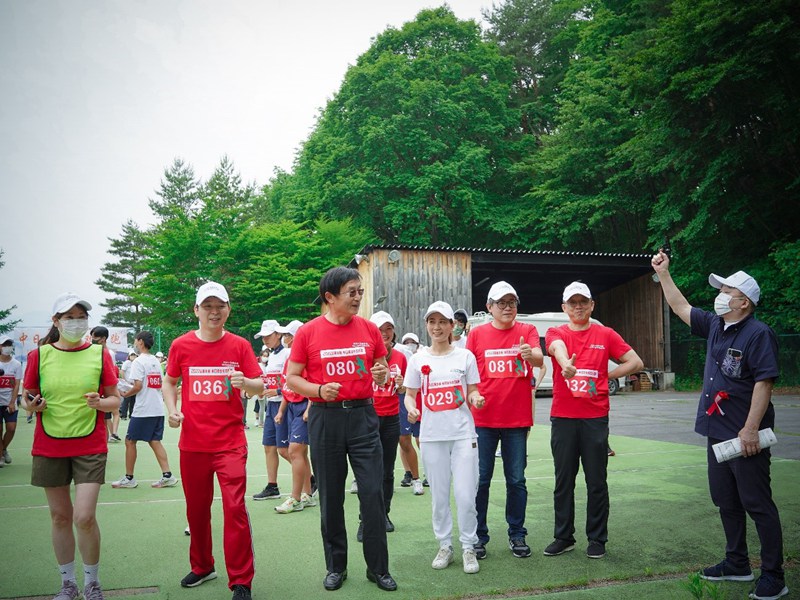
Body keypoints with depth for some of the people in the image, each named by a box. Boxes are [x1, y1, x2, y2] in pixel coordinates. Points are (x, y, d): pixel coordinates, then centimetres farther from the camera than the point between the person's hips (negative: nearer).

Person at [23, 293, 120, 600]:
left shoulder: (99, 354, -2)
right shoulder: (39, 355, 1)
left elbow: (115, 399, 3)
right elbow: (30, 400, 10)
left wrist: (100, 402, -18)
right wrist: (33, 405, -12)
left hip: (90, 445, -2)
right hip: (49, 446, 2)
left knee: (85, 517, -9)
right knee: (60, 516, 10)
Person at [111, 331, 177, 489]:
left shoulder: (139, 361, -11)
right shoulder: (156, 361, 13)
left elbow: (138, 386, -17)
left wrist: (125, 394, -1)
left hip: (143, 410, -7)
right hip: (158, 409, 8)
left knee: (130, 441, 5)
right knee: (155, 441, 8)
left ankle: (128, 478, 11)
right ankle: (167, 476, 0)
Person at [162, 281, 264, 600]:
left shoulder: (239, 345, -1)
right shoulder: (181, 345, 2)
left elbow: (260, 386, 1)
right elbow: (169, 382, 15)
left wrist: (245, 382, -21)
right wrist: (172, 409, -3)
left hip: (230, 441, -2)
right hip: (192, 443, 2)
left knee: (235, 507, -9)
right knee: (196, 508, 14)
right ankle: (202, 567, 35)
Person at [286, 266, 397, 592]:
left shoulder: (369, 329, 3)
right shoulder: (308, 332, -4)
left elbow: (382, 371, 14)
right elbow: (291, 377, 0)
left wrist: (382, 375, -9)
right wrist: (319, 390, -17)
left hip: (363, 415, 1)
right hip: (325, 418, -1)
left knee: (373, 492, 0)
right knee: (330, 496, 9)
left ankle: (378, 567, 14)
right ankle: (336, 567, 24)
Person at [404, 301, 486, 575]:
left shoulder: (465, 356, 2)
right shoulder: (418, 359, 4)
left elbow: (472, 391, 7)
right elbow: (410, 394, 9)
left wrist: (476, 399, -15)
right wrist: (411, 408, -12)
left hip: (463, 433, -1)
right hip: (433, 436, 1)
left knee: (466, 495, -4)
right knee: (439, 495, 9)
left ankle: (468, 547, 13)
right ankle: (444, 545, 24)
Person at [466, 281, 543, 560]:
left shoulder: (527, 331, 2)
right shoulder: (477, 334, 3)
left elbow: (539, 359, -15)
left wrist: (530, 354, -37)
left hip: (517, 419, 0)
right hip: (483, 419, 0)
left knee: (516, 480, 8)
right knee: (481, 479, 4)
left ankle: (517, 534, 21)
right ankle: (478, 536, 16)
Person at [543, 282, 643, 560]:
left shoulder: (605, 335, 6)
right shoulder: (555, 333, 3)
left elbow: (635, 362, 7)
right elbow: (558, 348, -21)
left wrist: (604, 377, -2)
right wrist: (566, 366, -44)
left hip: (595, 417, 0)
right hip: (563, 418, 0)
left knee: (597, 481, 5)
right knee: (563, 480, 8)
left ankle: (597, 539, 18)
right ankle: (563, 537, 20)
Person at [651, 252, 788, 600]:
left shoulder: (758, 334, -14)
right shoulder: (715, 326, 10)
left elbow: (764, 383, -20)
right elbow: (681, 307, 22)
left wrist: (751, 429, -24)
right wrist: (663, 273, 20)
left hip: (745, 436, -9)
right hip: (718, 433, 9)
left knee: (758, 504, -2)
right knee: (726, 502, 16)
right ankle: (737, 564, 30)